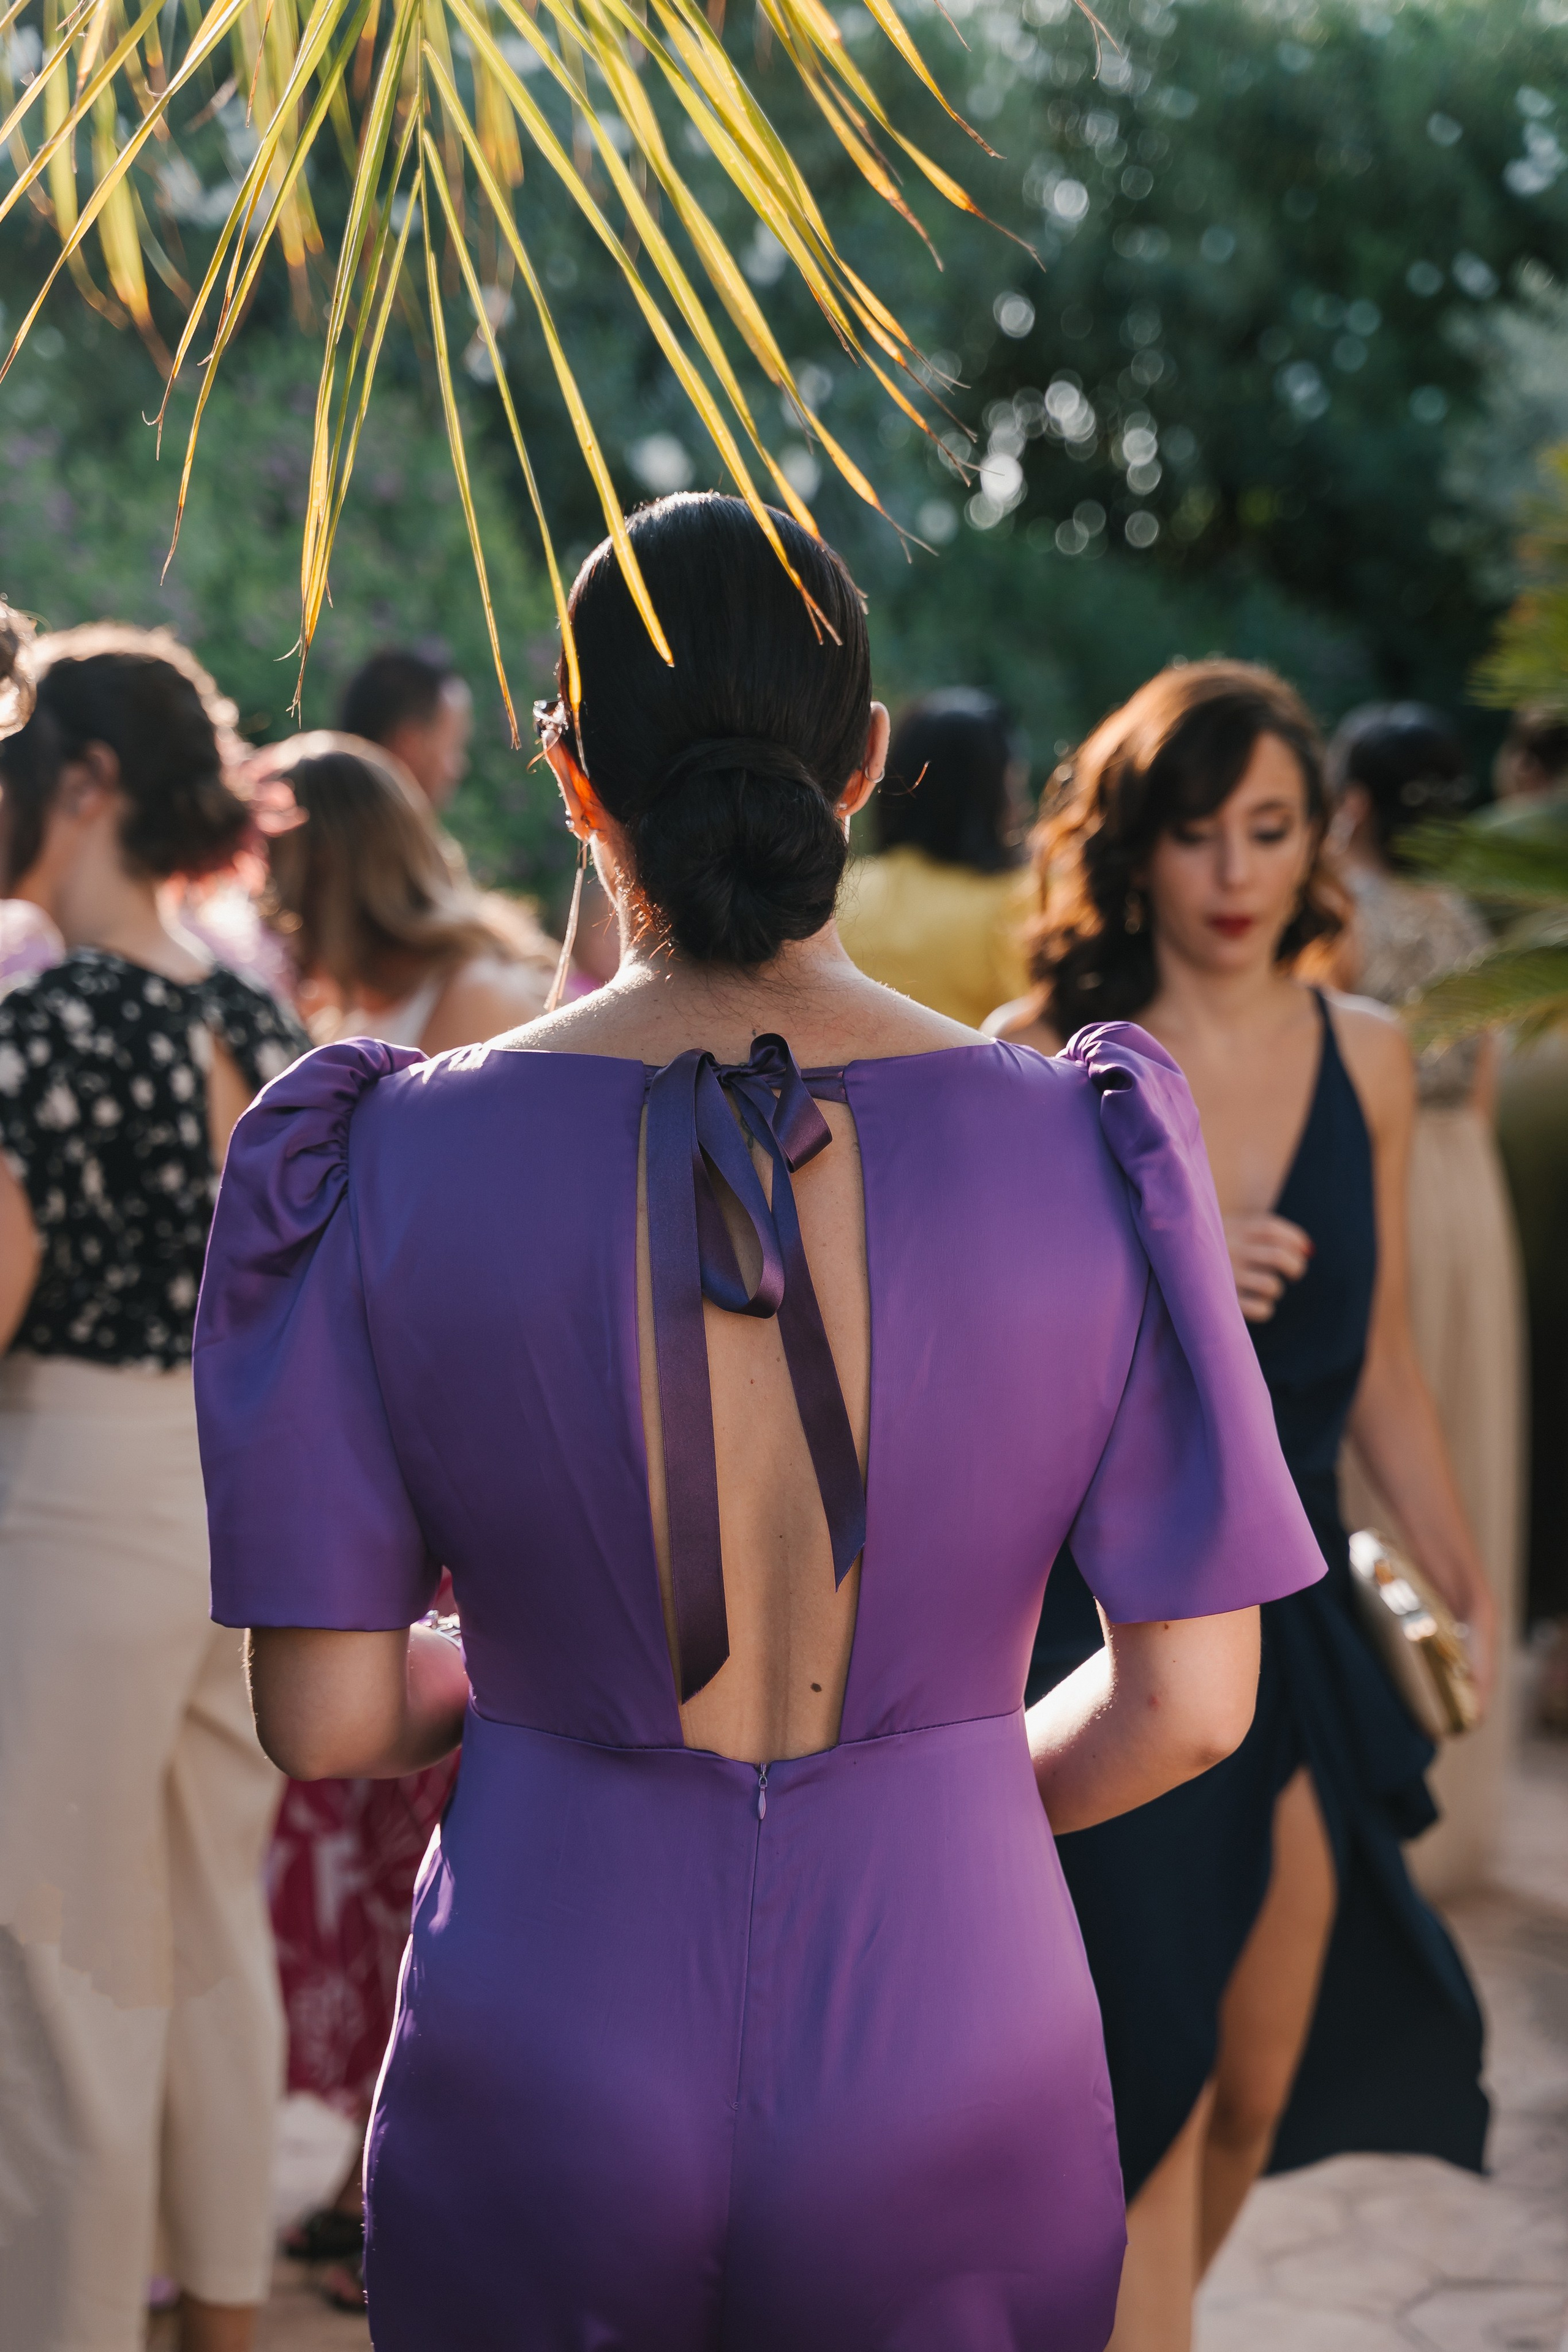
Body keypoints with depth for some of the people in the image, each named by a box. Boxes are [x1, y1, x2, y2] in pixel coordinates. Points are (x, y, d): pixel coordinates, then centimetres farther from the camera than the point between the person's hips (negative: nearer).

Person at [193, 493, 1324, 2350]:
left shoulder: (396, 1172, -10)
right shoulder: (1081, 1157, -10)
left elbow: (324, 1717, -6)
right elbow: (1191, 1702, -5)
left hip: (543, 2050, 0)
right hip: (950, 2049, 0)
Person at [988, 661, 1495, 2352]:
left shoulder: (1363, 1059, 6)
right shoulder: (1042, 1057, -6)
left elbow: (1376, 1364, 14)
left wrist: (1465, 1585, 17)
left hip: (1292, 1616, 5)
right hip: (1098, 1617, -4)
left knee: (1258, 2090, 14)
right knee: (1147, 2084, -7)